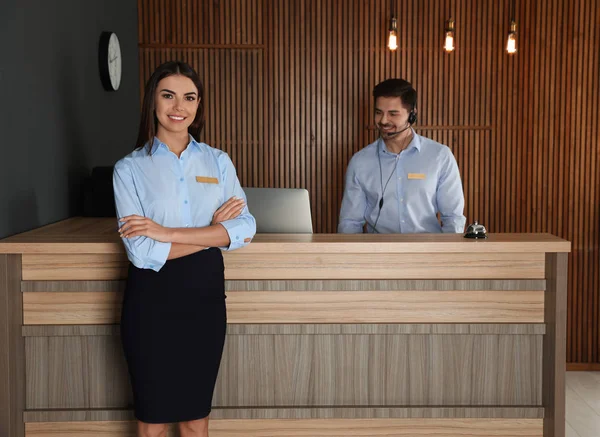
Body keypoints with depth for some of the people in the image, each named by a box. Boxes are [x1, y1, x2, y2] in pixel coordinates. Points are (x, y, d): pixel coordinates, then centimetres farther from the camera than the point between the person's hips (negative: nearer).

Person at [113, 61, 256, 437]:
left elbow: (245, 228, -9)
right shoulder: (130, 168, -4)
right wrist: (213, 230, -11)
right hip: (153, 295, -2)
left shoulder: (218, 161, 5)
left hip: (205, 292, 2)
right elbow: (142, 252, -14)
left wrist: (168, 233, -17)